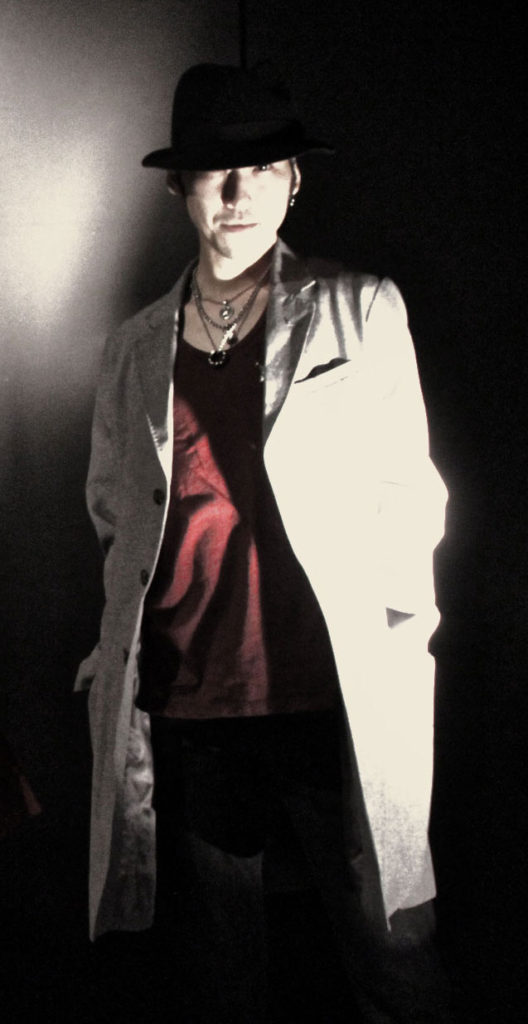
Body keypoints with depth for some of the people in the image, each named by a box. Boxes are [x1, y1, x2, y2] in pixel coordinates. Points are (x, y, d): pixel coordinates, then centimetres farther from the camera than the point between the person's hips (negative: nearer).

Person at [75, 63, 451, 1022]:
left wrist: (394, 645, -1)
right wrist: (128, 642, 13)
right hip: (183, 708, 3)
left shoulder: (360, 313, 4)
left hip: (334, 702, -2)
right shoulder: (135, 350, 12)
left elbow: (407, 493, 5)